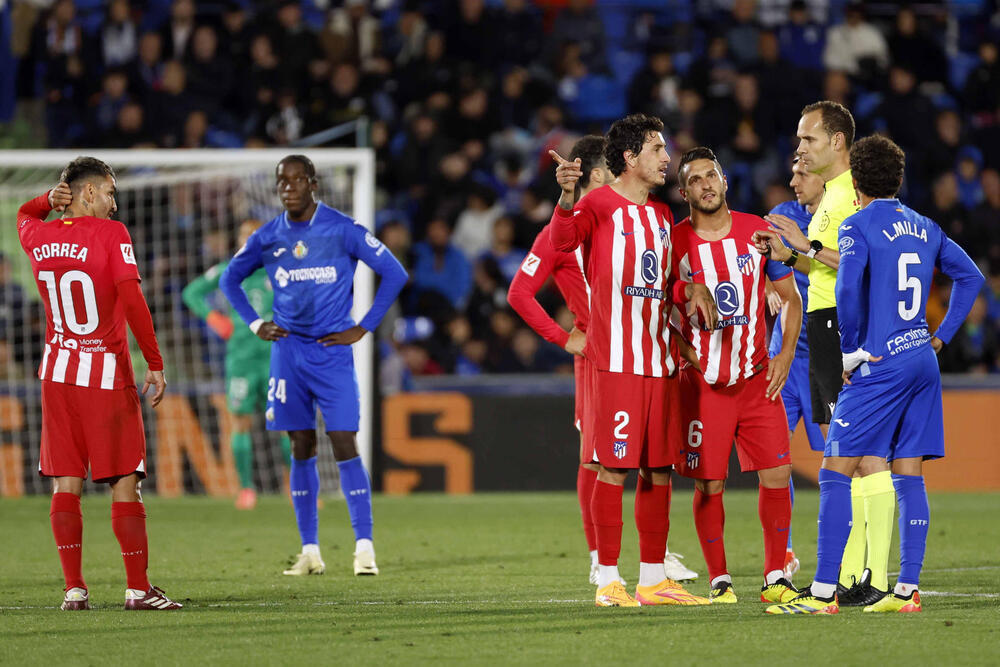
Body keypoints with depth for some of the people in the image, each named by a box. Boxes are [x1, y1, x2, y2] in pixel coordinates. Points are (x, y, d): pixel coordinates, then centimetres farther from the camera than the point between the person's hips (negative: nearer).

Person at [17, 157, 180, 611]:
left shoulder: (39, 237, 5)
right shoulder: (111, 235, -11)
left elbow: (24, 215, 31)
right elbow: (132, 301, -18)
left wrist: (49, 202, 9)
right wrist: (155, 364, -14)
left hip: (57, 373, 5)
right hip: (107, 376, -5)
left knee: (65, 485, 5)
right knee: (125, 484, -1)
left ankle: (74, 589, 2)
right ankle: (138, 588, -1)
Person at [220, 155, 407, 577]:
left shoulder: (342, 230, -6)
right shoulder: (268, 238, 4)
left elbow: (394, 274, -3)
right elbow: (230, 279, 20)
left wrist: (363, 328, -5)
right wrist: (254, 324, 8)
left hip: (332, 350, -3)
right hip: (288, 349, 3)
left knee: (344, 444, -10)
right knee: (301, 447, 5)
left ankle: (364, 546, -8)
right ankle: (309, 551, 9)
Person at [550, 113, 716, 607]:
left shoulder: (662, 214, 19)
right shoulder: (599, 205, -4)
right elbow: (563, 241, -24)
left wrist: (691, 289, 9)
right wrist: (567, 197, -43)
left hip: (659, 358, 7)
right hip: (615, 359, -7)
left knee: (659, 470, 8)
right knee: (613, 468, -8)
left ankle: (653, 579, 15)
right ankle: (608, 580, -4)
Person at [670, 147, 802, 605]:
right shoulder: (674, 242, -5)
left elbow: (790, 297, 10)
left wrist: (786, 353, 2)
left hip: (758, 377, 2)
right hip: (702, 381, -2)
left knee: (777, 473, -4)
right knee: (708, 485, -2)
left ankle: (775, 578, 6)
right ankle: (718, 580, 10)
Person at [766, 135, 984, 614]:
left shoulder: (858, 226, -7)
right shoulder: (925, 228, 14)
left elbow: (848, 290, -21)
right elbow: (970, 276, 22)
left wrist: (851, 353, -11)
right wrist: (940, 337, 20)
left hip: (878, 365, -7)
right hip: (922, 361, 7)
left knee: (836, 473, -5)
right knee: (909, 477, 9)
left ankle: (823, 592, -10)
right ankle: (907, 590, 5)